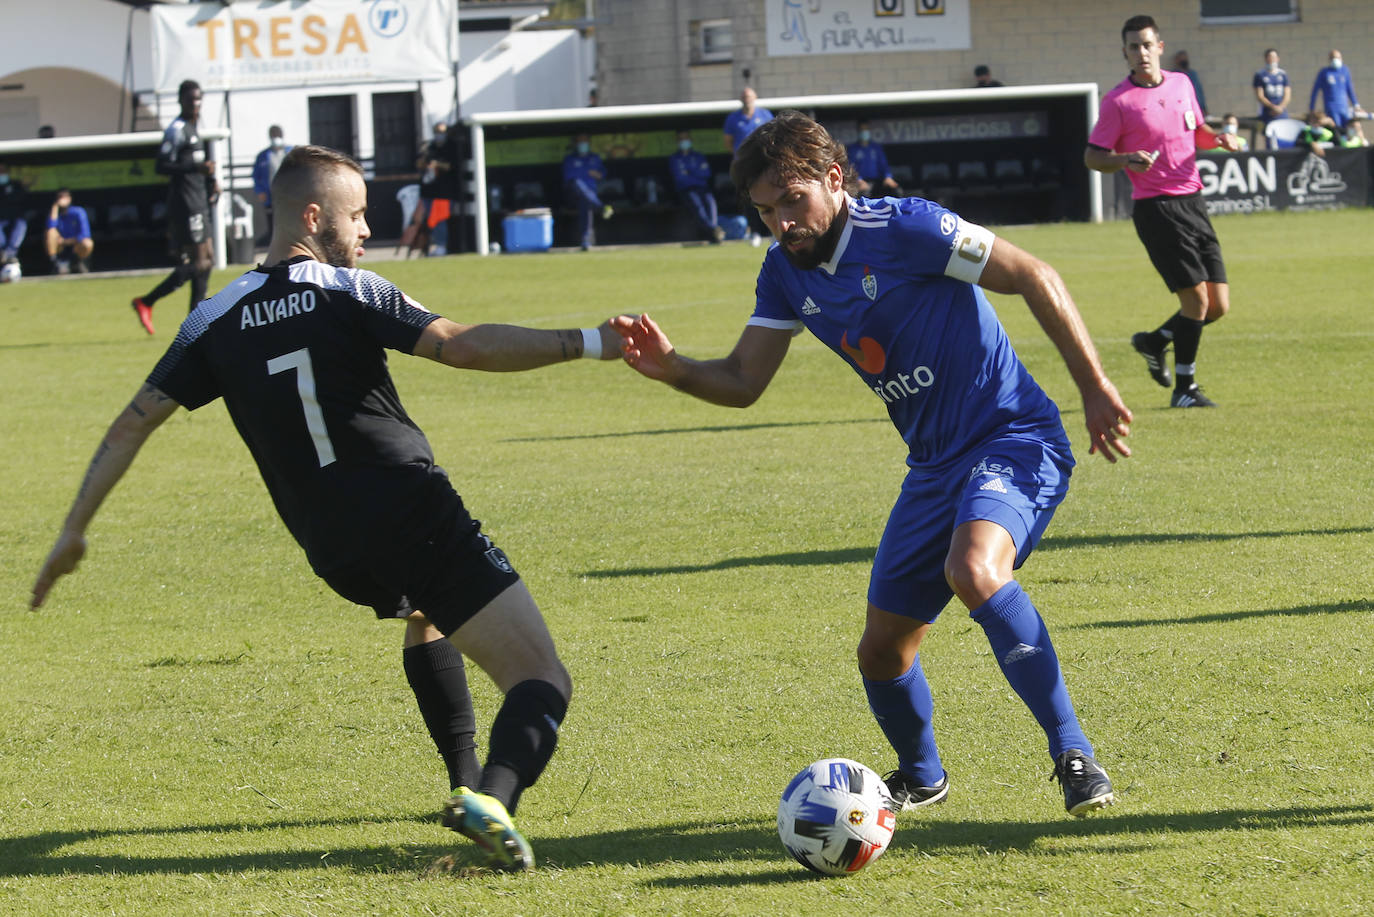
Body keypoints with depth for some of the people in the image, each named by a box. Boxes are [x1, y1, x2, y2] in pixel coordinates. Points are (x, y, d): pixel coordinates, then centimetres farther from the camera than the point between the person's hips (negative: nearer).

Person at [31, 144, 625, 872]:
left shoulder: (217, 321, 8)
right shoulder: (348, 293, -5)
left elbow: (132, 423, 10)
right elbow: (463, 347, -16)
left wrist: (74, 531, 18)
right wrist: (591, 343, -18)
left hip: (338, 555, 6)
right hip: (419, 520, -6)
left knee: (424, 614, 40)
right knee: (541, 683, -9)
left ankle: (466, 779, 35)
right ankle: (493, 798, -36)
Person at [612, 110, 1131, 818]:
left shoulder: (904, 229, -18)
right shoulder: (786, 271, 4)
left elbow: (1034, 278, -15)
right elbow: (742, 383, 5)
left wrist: (1095, 388, -15)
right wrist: (670, 368, -16)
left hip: (1014, 441, -8)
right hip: (934, 467, 8)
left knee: (973, 570, -36)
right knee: (882, 653, 8)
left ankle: (1073, 755, -27)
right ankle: (921, 777, 39)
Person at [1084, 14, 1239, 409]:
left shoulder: (1181, 84, 11)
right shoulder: (1118, 102, -6)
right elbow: (1092, 157, -4)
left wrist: (1219, 139, 3)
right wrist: (1126, 161, -23)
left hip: (1192, 201, 6)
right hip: (1156, 209, -6)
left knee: (1218, 305, 4)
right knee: (1196, 295, -12)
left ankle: (1155, 341, 27)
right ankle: (1184, 388, 0)